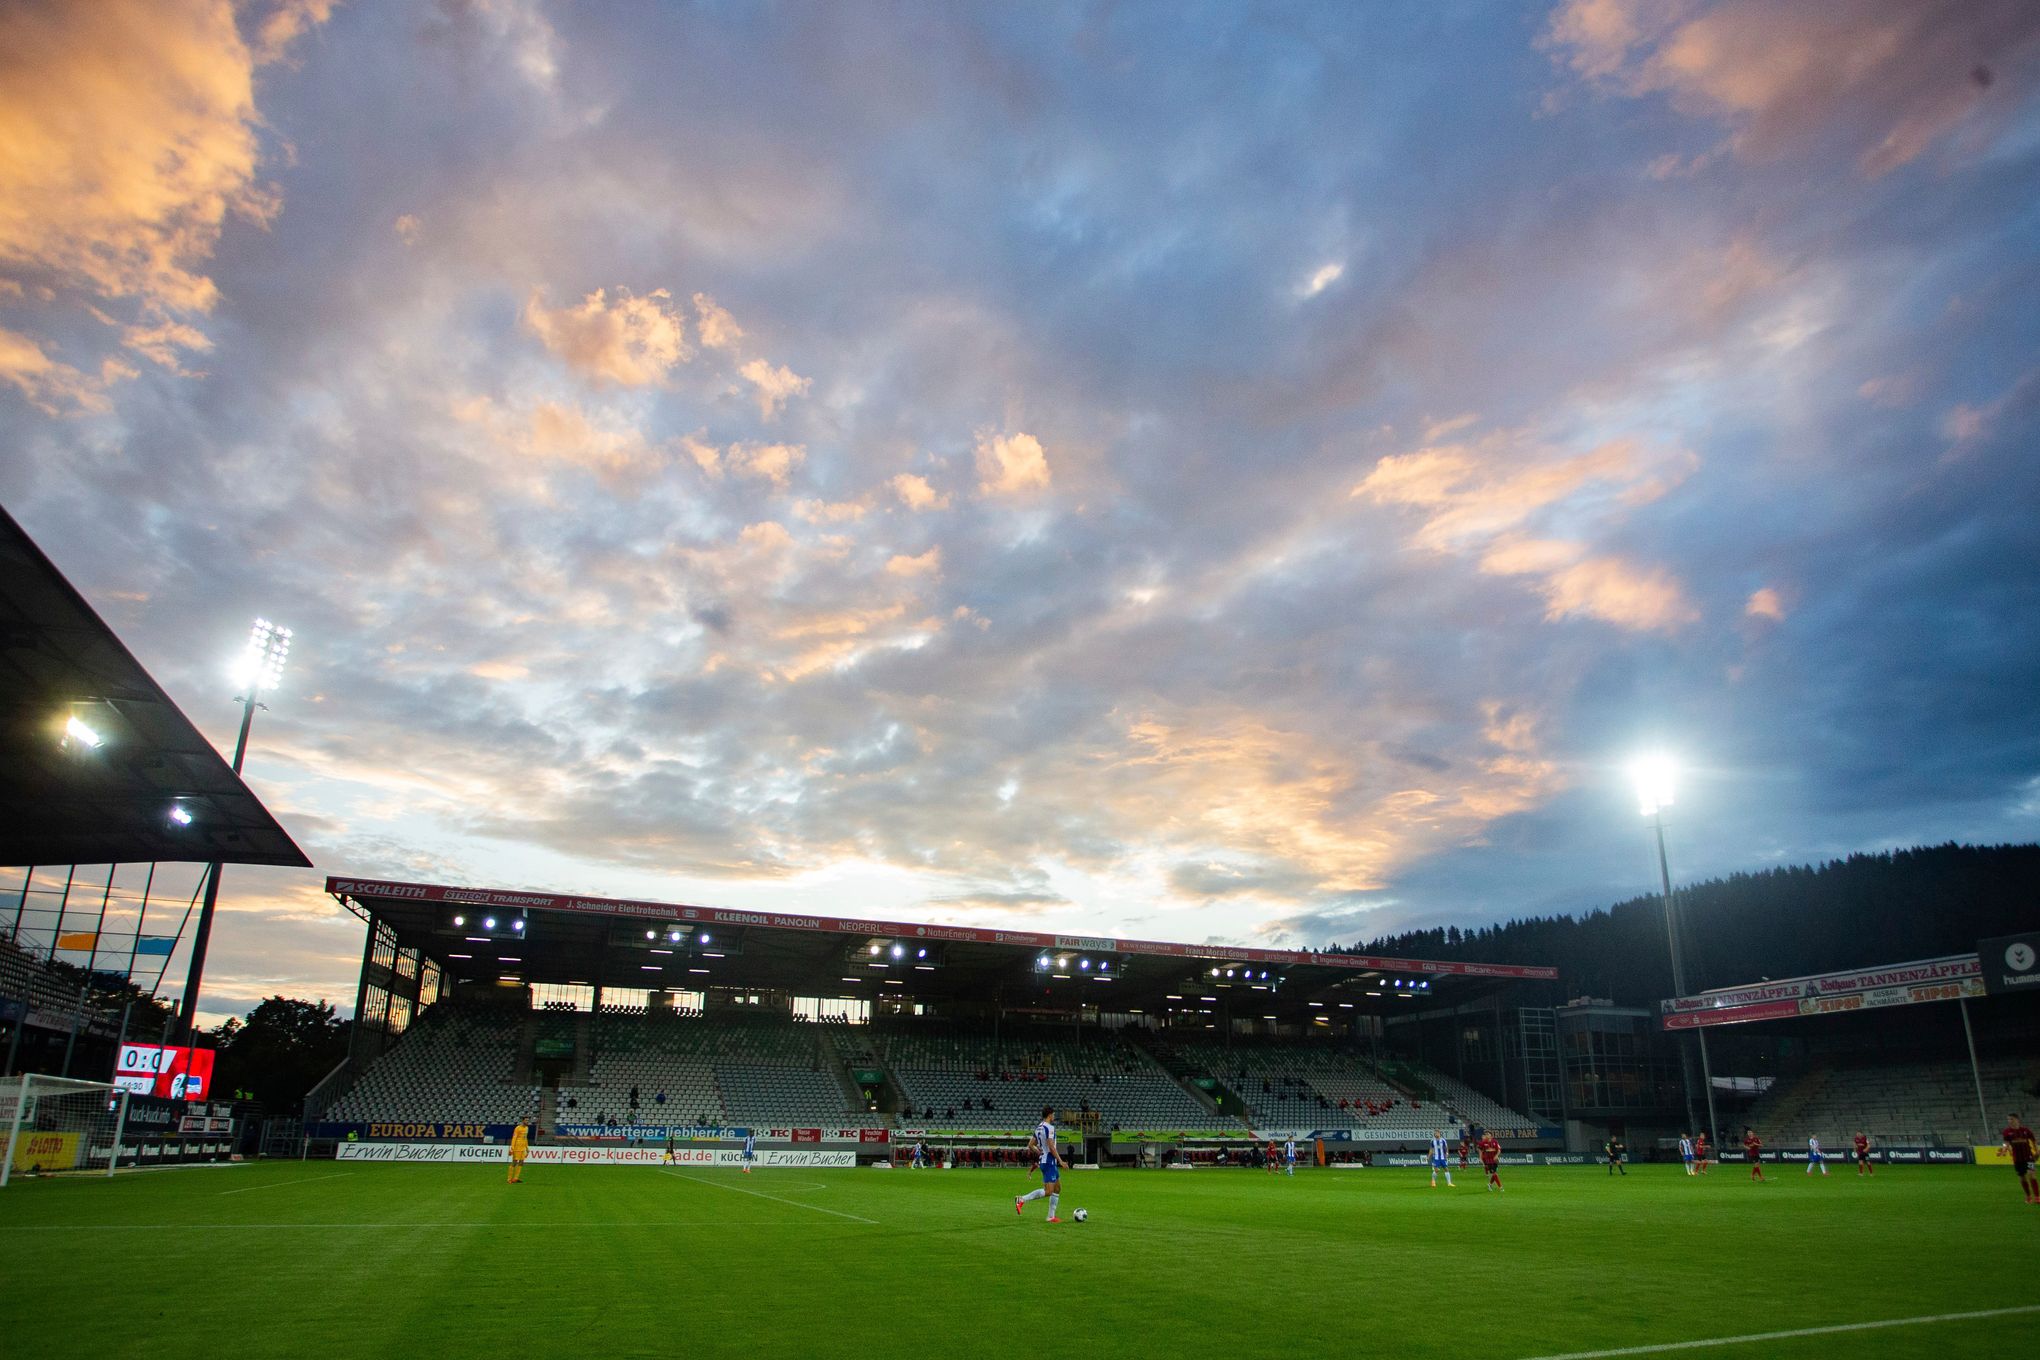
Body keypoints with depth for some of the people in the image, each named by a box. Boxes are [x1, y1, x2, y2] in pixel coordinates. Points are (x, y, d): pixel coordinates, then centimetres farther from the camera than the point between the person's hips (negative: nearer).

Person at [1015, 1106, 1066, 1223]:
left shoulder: (1038, 1128, 12)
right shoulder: (1049, 1127, -15)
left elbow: (1030, 1145, 15)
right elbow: (1051, 1147, -21)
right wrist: (1060, 1161, -14)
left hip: (1043, 1161, 10)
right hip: (1049, 1162, -10)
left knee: (1058, 1188, 16)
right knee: (1048, 1191, -12)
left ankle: (1051, 1216, 16)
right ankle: (1022, 1199, -15)